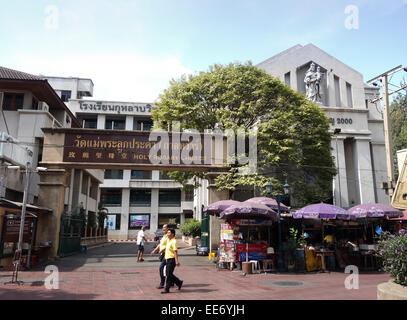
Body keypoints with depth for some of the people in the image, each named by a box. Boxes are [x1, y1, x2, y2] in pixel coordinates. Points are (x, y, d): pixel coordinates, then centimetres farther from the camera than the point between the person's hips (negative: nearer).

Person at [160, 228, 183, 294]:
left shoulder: (173, 241, -16)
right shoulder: (168, 240, 11)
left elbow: (175, 251, -22)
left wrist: (177, 261, -25)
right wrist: (162, 250, 39)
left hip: (172, 259, -9)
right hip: (167, 259, 9)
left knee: (169, 274, -4)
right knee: (168, 274, 13)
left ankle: (167, 289, 5)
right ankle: (179, 282, 28)